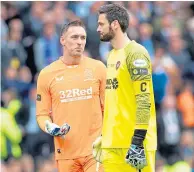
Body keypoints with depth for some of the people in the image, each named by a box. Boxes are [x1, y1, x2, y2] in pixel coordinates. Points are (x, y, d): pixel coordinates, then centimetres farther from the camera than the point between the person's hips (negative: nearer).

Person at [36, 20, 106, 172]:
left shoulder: (98, 68, 4)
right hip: (66, 153, 1)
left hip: (95, 151, -1)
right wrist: (50, 128, -11)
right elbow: (42, 114, 10)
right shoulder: (47, 74, 5)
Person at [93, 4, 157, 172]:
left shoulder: (135, 53, -11)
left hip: (133, 142, -8)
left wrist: (137, 142, -22)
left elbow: (144, 101, -17)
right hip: (113, 144, 8)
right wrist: (104, 136, 22)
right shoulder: (112, 55, 17)